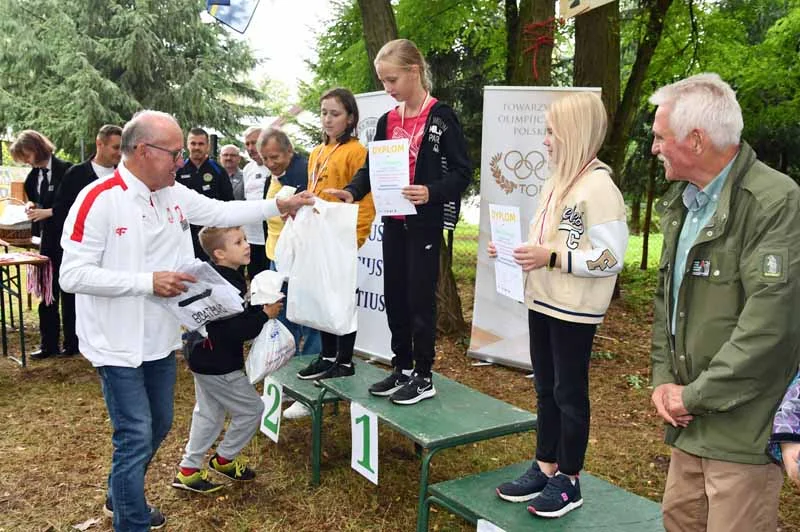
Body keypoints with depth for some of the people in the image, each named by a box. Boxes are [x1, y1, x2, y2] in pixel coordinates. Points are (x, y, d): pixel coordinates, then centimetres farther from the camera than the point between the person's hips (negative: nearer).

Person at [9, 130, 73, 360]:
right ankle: (49, 344, 18)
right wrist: (32, 205, -1)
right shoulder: (35, 174, 7)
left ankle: (72, 343, 16)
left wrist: (48, 212, -20)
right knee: (47, 292, 10)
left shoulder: (64, 170, -14)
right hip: (47, 238, 7)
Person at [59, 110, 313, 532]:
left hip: (160, 338, 8)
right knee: (136, 437, -2)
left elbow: (224, 212, 10)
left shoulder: (175, 194, 2)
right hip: (118, 344, -8)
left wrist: (280, 205, 2)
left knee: (158, 426, 20)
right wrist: (147, 281, -25)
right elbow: (72, 275, -21)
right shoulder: (99, 199, -19)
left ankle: (121, 497, 43)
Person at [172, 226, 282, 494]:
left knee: (208, 413, 21)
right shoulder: (228, 286, -25)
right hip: (219, 366, -10)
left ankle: (189, 470, 28)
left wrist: (260, 309, 1)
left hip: (204, 359, 10)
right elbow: (236, 330, -29)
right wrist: (265, 314, -20)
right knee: (251, 409, 6)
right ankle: (224, 459, 21)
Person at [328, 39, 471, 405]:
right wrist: (352, 192, -11)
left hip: (425, 222, -6)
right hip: (393, 221, 7)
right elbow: (372, 167, 9)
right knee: (394, 296, 11)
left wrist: (431, 192, -27)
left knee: (420, 298, -1)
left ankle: (423, 377, 12)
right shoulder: (387, 121, 10)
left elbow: (462, 171, -11)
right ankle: (402, 369, 24)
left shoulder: (441, 117, -8)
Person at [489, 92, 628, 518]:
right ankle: (544, 469, 28)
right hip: (542, 302, 9)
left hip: (574, 310, -9)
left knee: (569, 392, 4)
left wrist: (551, 258, -24)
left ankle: (568, 482, 18)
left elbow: (611, 258, -20)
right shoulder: (558, 181, 11)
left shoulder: (598, 186, -16)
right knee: (545, 388, 15)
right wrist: (513, 248, 5)